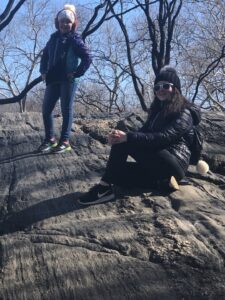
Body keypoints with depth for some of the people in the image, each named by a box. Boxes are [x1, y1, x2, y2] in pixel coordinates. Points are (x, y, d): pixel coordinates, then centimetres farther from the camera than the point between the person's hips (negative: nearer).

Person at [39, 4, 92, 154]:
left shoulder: (75, 39, -3)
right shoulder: (54, 38, 15)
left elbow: (87, 58, -8)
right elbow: (45, 55, 26)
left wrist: (77, 73, -13)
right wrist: (43, 71, 13)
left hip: (68, 80, -6)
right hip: (52, 80, 6)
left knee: (66, 110, 0)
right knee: (46, 109, 6)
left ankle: (65, 141, 6)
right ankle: (50, 138, 18)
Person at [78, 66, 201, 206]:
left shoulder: (184, 113, -8)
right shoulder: (158, 109, 18)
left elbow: (164, 137, -24)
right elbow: (143, 132, 5)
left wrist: (128, 137, -34)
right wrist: (120, 136, -17)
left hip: (174, 165, -9)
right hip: (157, 164, 9)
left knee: (125, 142, -22)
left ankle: (105, 187, -21)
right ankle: (162, 181, -10)